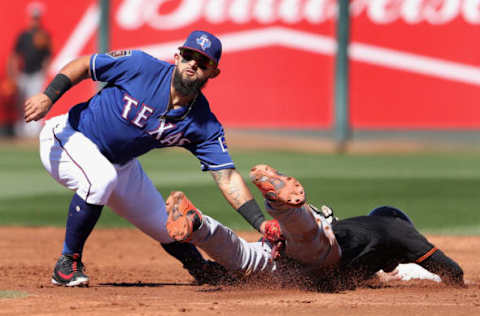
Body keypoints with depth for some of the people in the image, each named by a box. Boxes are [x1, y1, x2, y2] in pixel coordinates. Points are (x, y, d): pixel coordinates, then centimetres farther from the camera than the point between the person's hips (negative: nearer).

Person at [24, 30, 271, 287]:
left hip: (120, 166, 5)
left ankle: (205, 272, 44)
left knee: (167, 228, 9)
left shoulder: (203, 125, -16)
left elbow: (228, 179, -18)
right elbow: (82, 66, -13)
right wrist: (48, 97, -28)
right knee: (101, 178, -37)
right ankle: (67, 265, -21)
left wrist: (262, 224, -29)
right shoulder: (140, 66, -24)